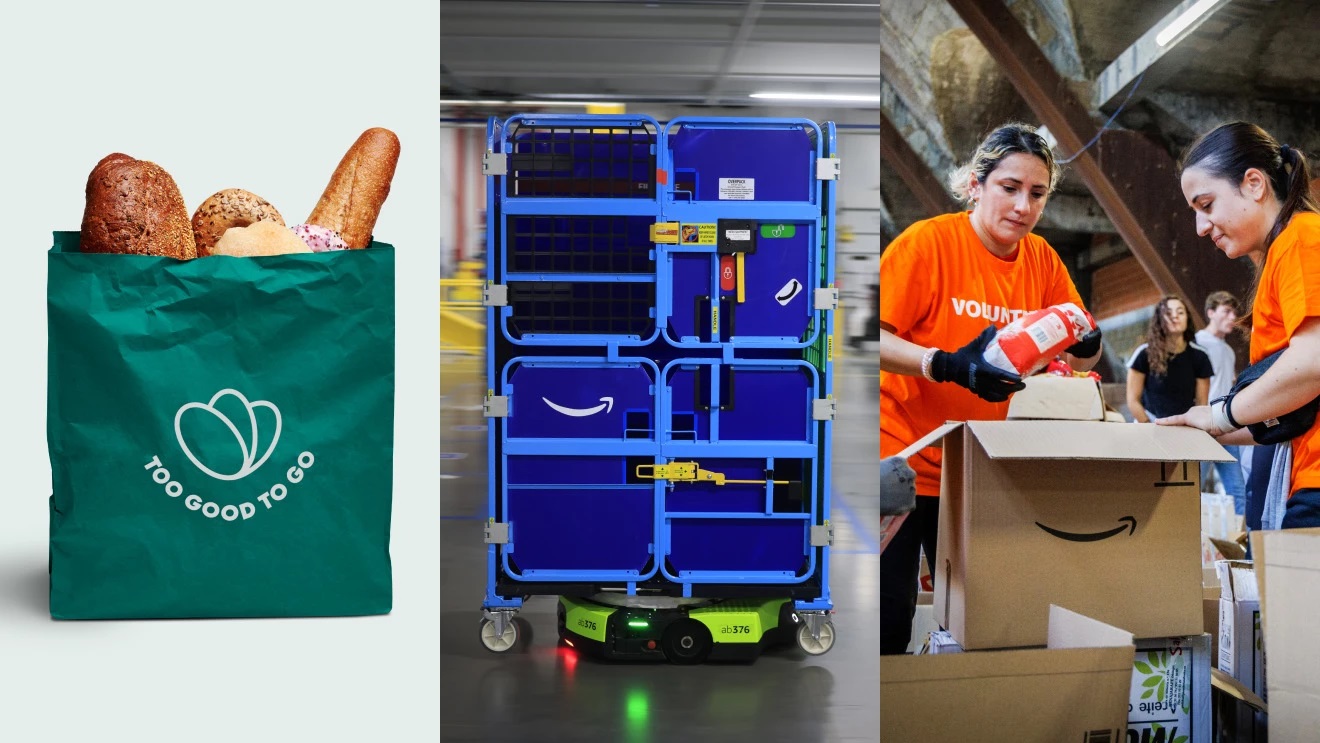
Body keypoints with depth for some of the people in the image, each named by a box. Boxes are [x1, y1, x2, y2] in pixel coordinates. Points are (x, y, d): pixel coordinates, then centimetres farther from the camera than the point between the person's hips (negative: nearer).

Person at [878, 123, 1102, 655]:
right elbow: (875, 337, -18)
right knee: (889, 622, -2)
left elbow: (1079, 356, 6)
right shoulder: (928, 242, -12)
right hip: (903, 459, -5)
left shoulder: (1042, 259, 3)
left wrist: (1087, 346, -17)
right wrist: (947, 365, -32)